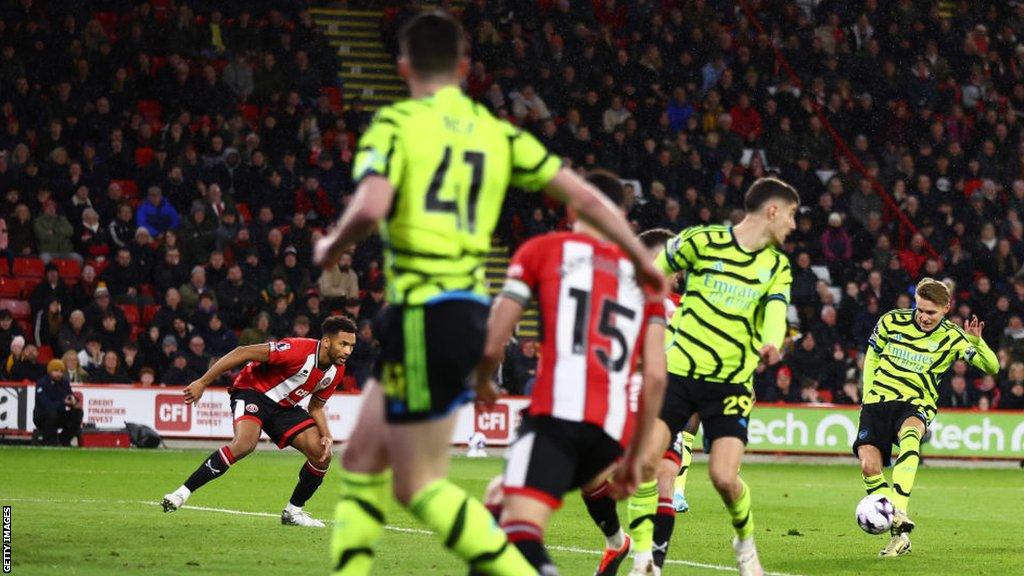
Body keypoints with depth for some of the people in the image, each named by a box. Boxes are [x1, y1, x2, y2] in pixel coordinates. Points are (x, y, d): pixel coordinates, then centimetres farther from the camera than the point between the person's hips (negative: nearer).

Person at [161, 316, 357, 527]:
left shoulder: (336, 371, -3)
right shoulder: (299, 350, -28)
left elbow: (316, 407, 13)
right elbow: (242, 353, -26)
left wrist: (326, 436, -7)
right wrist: (202, 382, -27)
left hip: (285, 406, 8)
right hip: (253, 392, -8)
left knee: (322, 455, -3)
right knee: (246, 442, -34)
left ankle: (293, 512, 15)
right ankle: (183, 493, -29)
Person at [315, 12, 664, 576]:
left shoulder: (396, 123, -6)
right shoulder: (497, 134, 12)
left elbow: (369, 208, -22)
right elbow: (585, 197, 12)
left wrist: (331, 246, -1)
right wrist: (641, 259, 24)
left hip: (423, 314, -7)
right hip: (469, 310, 7)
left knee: (419, 487, -1)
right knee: (361, 461, 16)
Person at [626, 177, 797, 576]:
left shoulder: (777, 266, 7)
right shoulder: (702, 241, -4)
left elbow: (776, 310, -11)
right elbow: (652, 274, 9)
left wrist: (772, 342, -33)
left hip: (732, 382, 1)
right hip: (678, 371, -1)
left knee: (724, 477, -13)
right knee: (644, 460, -15)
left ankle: (745, 543, 17)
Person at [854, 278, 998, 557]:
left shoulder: (952, 338, -2)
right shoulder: (892, 321, 2)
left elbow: (992, 367, -9)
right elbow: (872, 356, 18)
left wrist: (976, 342, -27)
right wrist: (868, 395, 9)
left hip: (916, 406, -2)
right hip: (878, 400, 2)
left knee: (909, 435, -39)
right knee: (869, 465, -20)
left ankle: (899, 514, -47)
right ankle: (898, 535, -8)